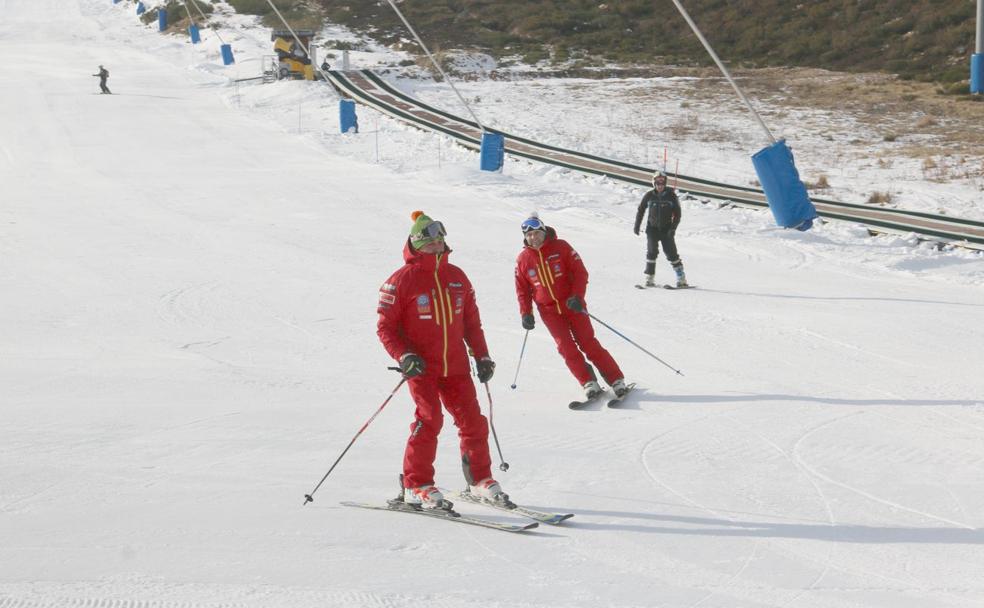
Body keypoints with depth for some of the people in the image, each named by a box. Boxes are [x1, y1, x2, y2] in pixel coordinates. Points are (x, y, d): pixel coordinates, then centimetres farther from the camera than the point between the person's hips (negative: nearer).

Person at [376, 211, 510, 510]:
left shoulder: (456, 277, 10)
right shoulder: (402, 280, -6)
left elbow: (471, 320, 18)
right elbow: (385, 326, -5)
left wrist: (482, 355, 12)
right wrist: (403, 356, -18)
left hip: (456, 366, 5)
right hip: (422, 367, -5)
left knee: (473, 421, 4)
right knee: (429, 419, -15)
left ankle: (480, 479, 20)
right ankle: (416, 485, -4)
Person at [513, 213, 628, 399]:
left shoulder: (561, 247, -7)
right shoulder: (522, 260, 0)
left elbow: (580, 272, -6)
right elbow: (522, 290, 8)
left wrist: (577, 296, -17)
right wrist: (526, 313, -2)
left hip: (572, 304, -2)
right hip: (548, 311, 2)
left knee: (588, 343, -6)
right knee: (566, 347, -10)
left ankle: (617, 381, -1)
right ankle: (589, 383, -6)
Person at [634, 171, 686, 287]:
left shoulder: (671, 196, -3)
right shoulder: (649, 196, 0)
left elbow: (678, 214, -1)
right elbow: (641, 210, 10)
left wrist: (673, 228, -11)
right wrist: (637, 225, 5)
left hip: (666, 229, -1)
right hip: (652, 228, 1)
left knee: (671, 253, -5)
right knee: (652, 252, -11)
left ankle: (681, 278, 2)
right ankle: (649, 278, -7)